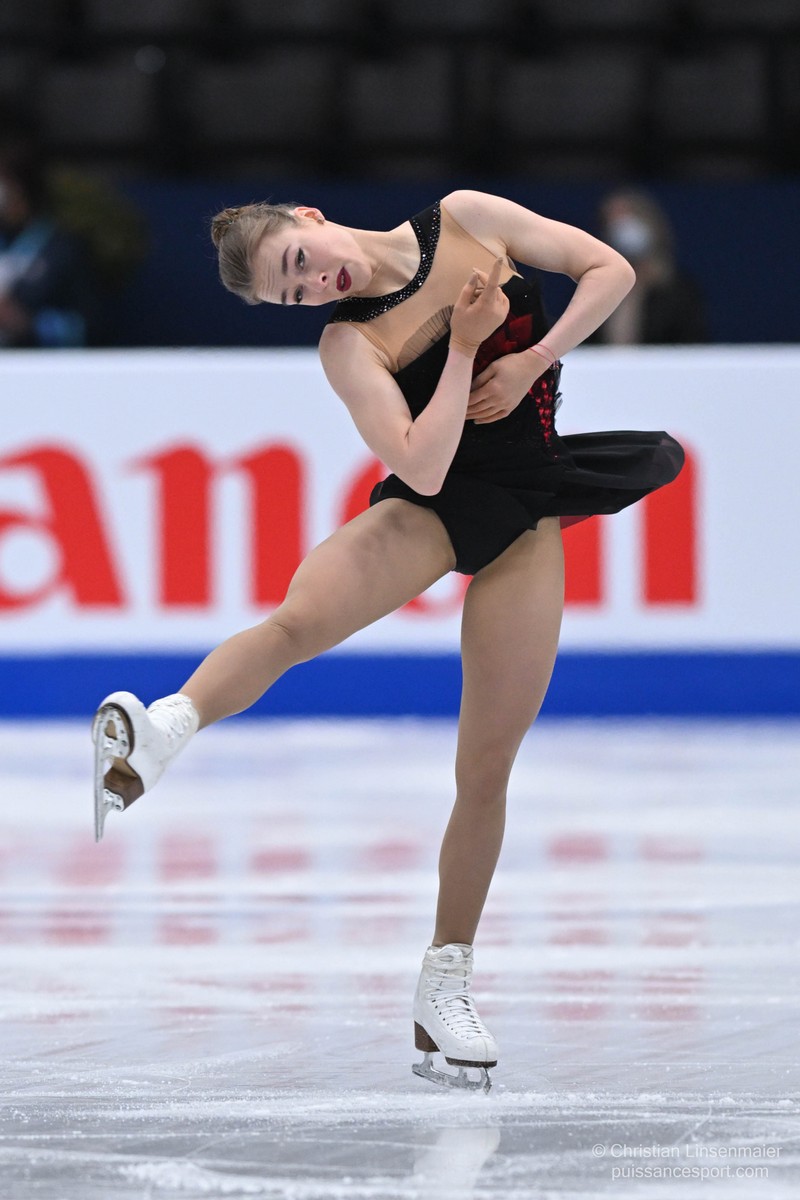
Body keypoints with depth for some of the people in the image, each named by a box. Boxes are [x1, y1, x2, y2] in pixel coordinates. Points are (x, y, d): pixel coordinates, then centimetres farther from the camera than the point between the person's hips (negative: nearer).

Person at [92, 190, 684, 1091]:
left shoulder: (465, 219, -1)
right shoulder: (351, 343, -8)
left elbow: (609, 270, -1)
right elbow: (422, 468, -19)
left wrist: (533, 359, -11)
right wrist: (464, 347, -19)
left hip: (523, 517, 2)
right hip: (429, 506, -2)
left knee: (485, 771, 1)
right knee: (299, 619, -37)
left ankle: (446, 985, 11)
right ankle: (162, 732, -45)